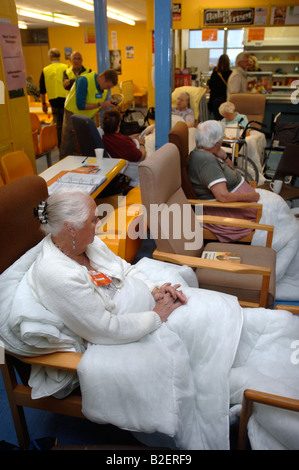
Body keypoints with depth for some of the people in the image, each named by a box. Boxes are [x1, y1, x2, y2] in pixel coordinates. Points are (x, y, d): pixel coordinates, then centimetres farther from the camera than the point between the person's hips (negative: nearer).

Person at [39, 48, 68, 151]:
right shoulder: (66, 68, -5)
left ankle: (61, 146, 15)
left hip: (53, 102, 2)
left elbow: (42, 90, 9)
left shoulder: (45, 70, 4)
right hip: (66, 100, -2)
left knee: (59, 125, 11)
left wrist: (43, 103, 19)